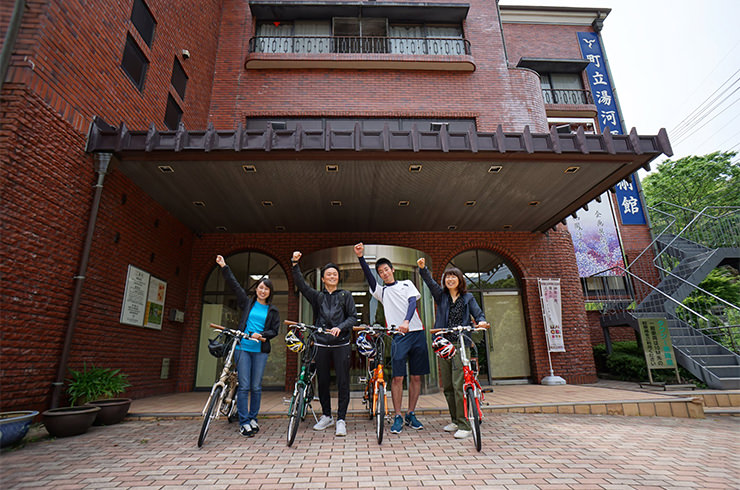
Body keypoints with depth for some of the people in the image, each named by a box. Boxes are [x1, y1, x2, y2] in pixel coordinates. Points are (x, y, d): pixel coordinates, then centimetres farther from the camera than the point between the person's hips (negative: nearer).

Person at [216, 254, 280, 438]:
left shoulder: (273, 311, 11)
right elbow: (234, 285, 8)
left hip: (260, 350, 1)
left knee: (256, 387, 4)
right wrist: (224, 267, 5)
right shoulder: (247, 303, 10)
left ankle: (252, 418, 19)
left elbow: (275, 330, 6)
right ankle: (243, 422, 4)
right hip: (243, 348, -1)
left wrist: (262, 335, -13)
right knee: (244, 386, -3)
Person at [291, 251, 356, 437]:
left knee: (342, 382, -2)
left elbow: (353, 316, 3)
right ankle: (326, 416, 27)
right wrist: (295, 264, -12)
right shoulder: (317, 296, 12)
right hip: (321, 344, 2)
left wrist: (340, 327, -15)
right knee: (322, 381, 10)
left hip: (341, 344, -2)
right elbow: (301, 284, 0)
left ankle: (341, 419, 10)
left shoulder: (346, 295, 9)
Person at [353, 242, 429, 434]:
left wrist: (407, 321, -19)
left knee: (416, 376, 6)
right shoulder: (381, 290, 15)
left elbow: (413, 302, 0)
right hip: (398, 335, -1)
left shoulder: (407, 283, 16)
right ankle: (397, 417, 7)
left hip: (417, 332, 1)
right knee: (398, 377, -6)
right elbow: (368, 276, -2)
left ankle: (411, 414, 19)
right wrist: (361, 257, -18)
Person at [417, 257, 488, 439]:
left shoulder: (468, 298, 8)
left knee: (459, 384, -9)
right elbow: (430, 282, -3)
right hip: (444, 344, 3)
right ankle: (455, 420, 25)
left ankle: (464, 425, 1)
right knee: (447, 386, 10)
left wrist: (481, 321, -17)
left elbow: (478, 314, 6)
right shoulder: (441, 296, 10)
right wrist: (423, 268, -18)